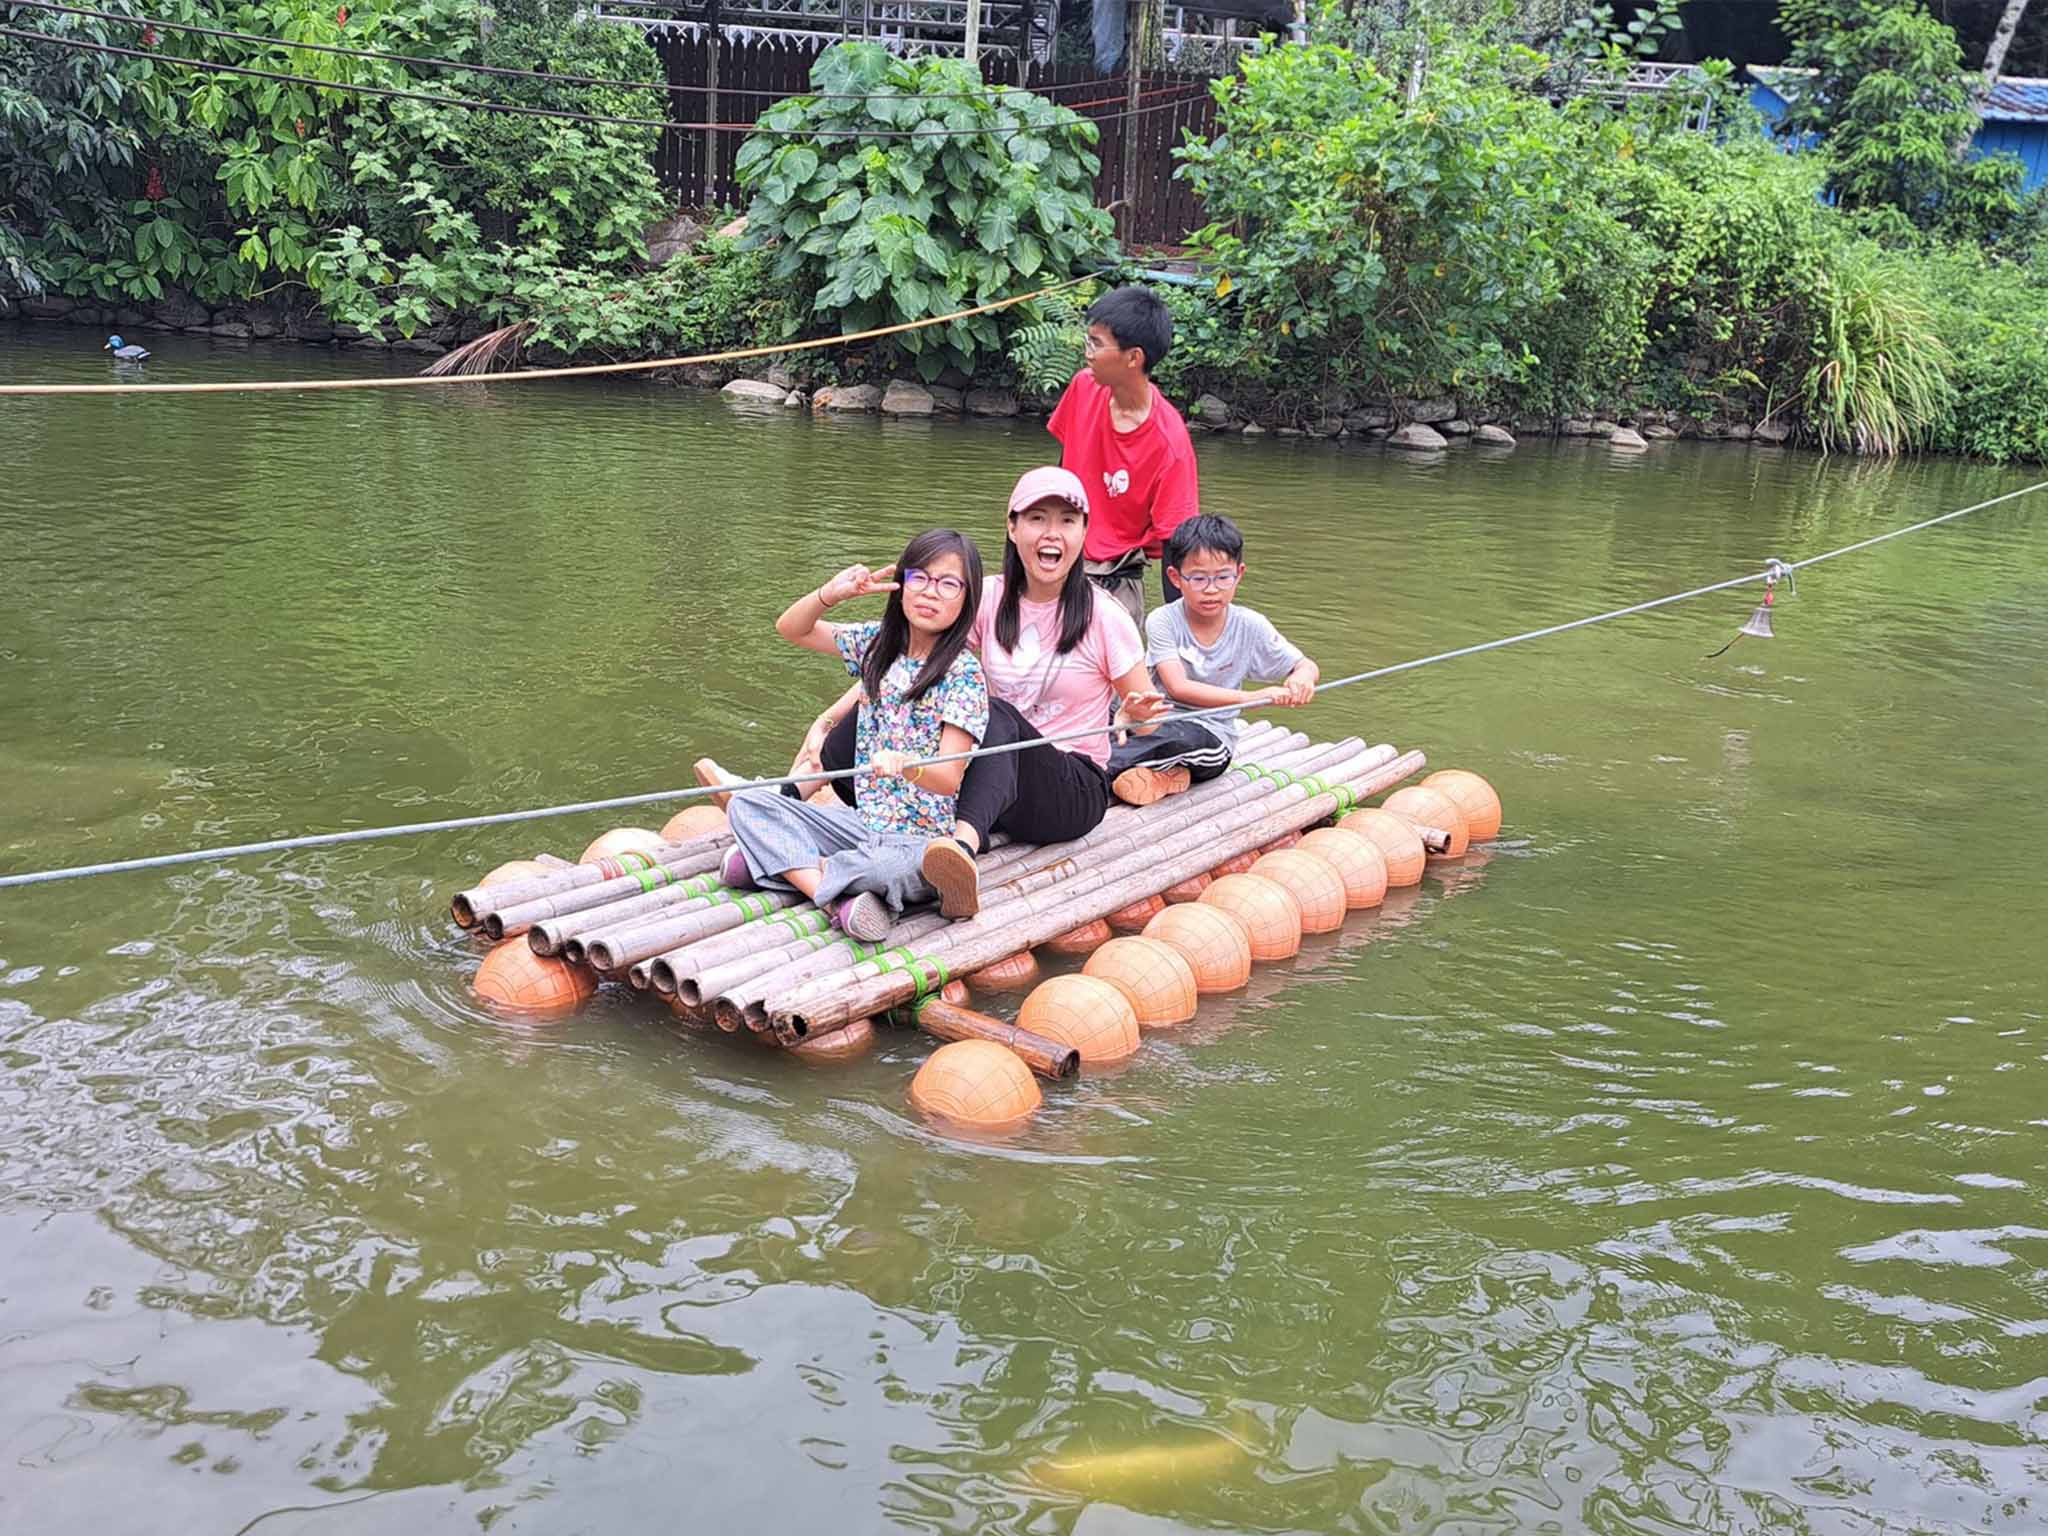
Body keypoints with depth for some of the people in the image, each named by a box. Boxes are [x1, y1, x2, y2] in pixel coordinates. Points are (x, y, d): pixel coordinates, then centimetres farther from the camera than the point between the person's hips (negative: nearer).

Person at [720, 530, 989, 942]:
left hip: (923, 840, -6)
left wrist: (904, 765, -42)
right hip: (864, 821, 6)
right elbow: (790, 629, 11)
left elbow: (948, 778, -19)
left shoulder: (964, 673, -11)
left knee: (897, 867, -41)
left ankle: (783, 862, -17)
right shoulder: (878, 644, 6)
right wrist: (830, 595, -9)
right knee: (747, 803, -8)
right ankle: (837, 899, -25)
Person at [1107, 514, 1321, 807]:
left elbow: (1308, 668, 4)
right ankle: (1163, 773, -18)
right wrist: (1254, 697, -30)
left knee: (1181, 737, -37)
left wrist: (1301, 678, -24)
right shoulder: (1163, 621, -10)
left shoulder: (1250, 625, -4)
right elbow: (1179, 688, -20)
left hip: (1212, 738, 0)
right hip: (1158, 723, 0)